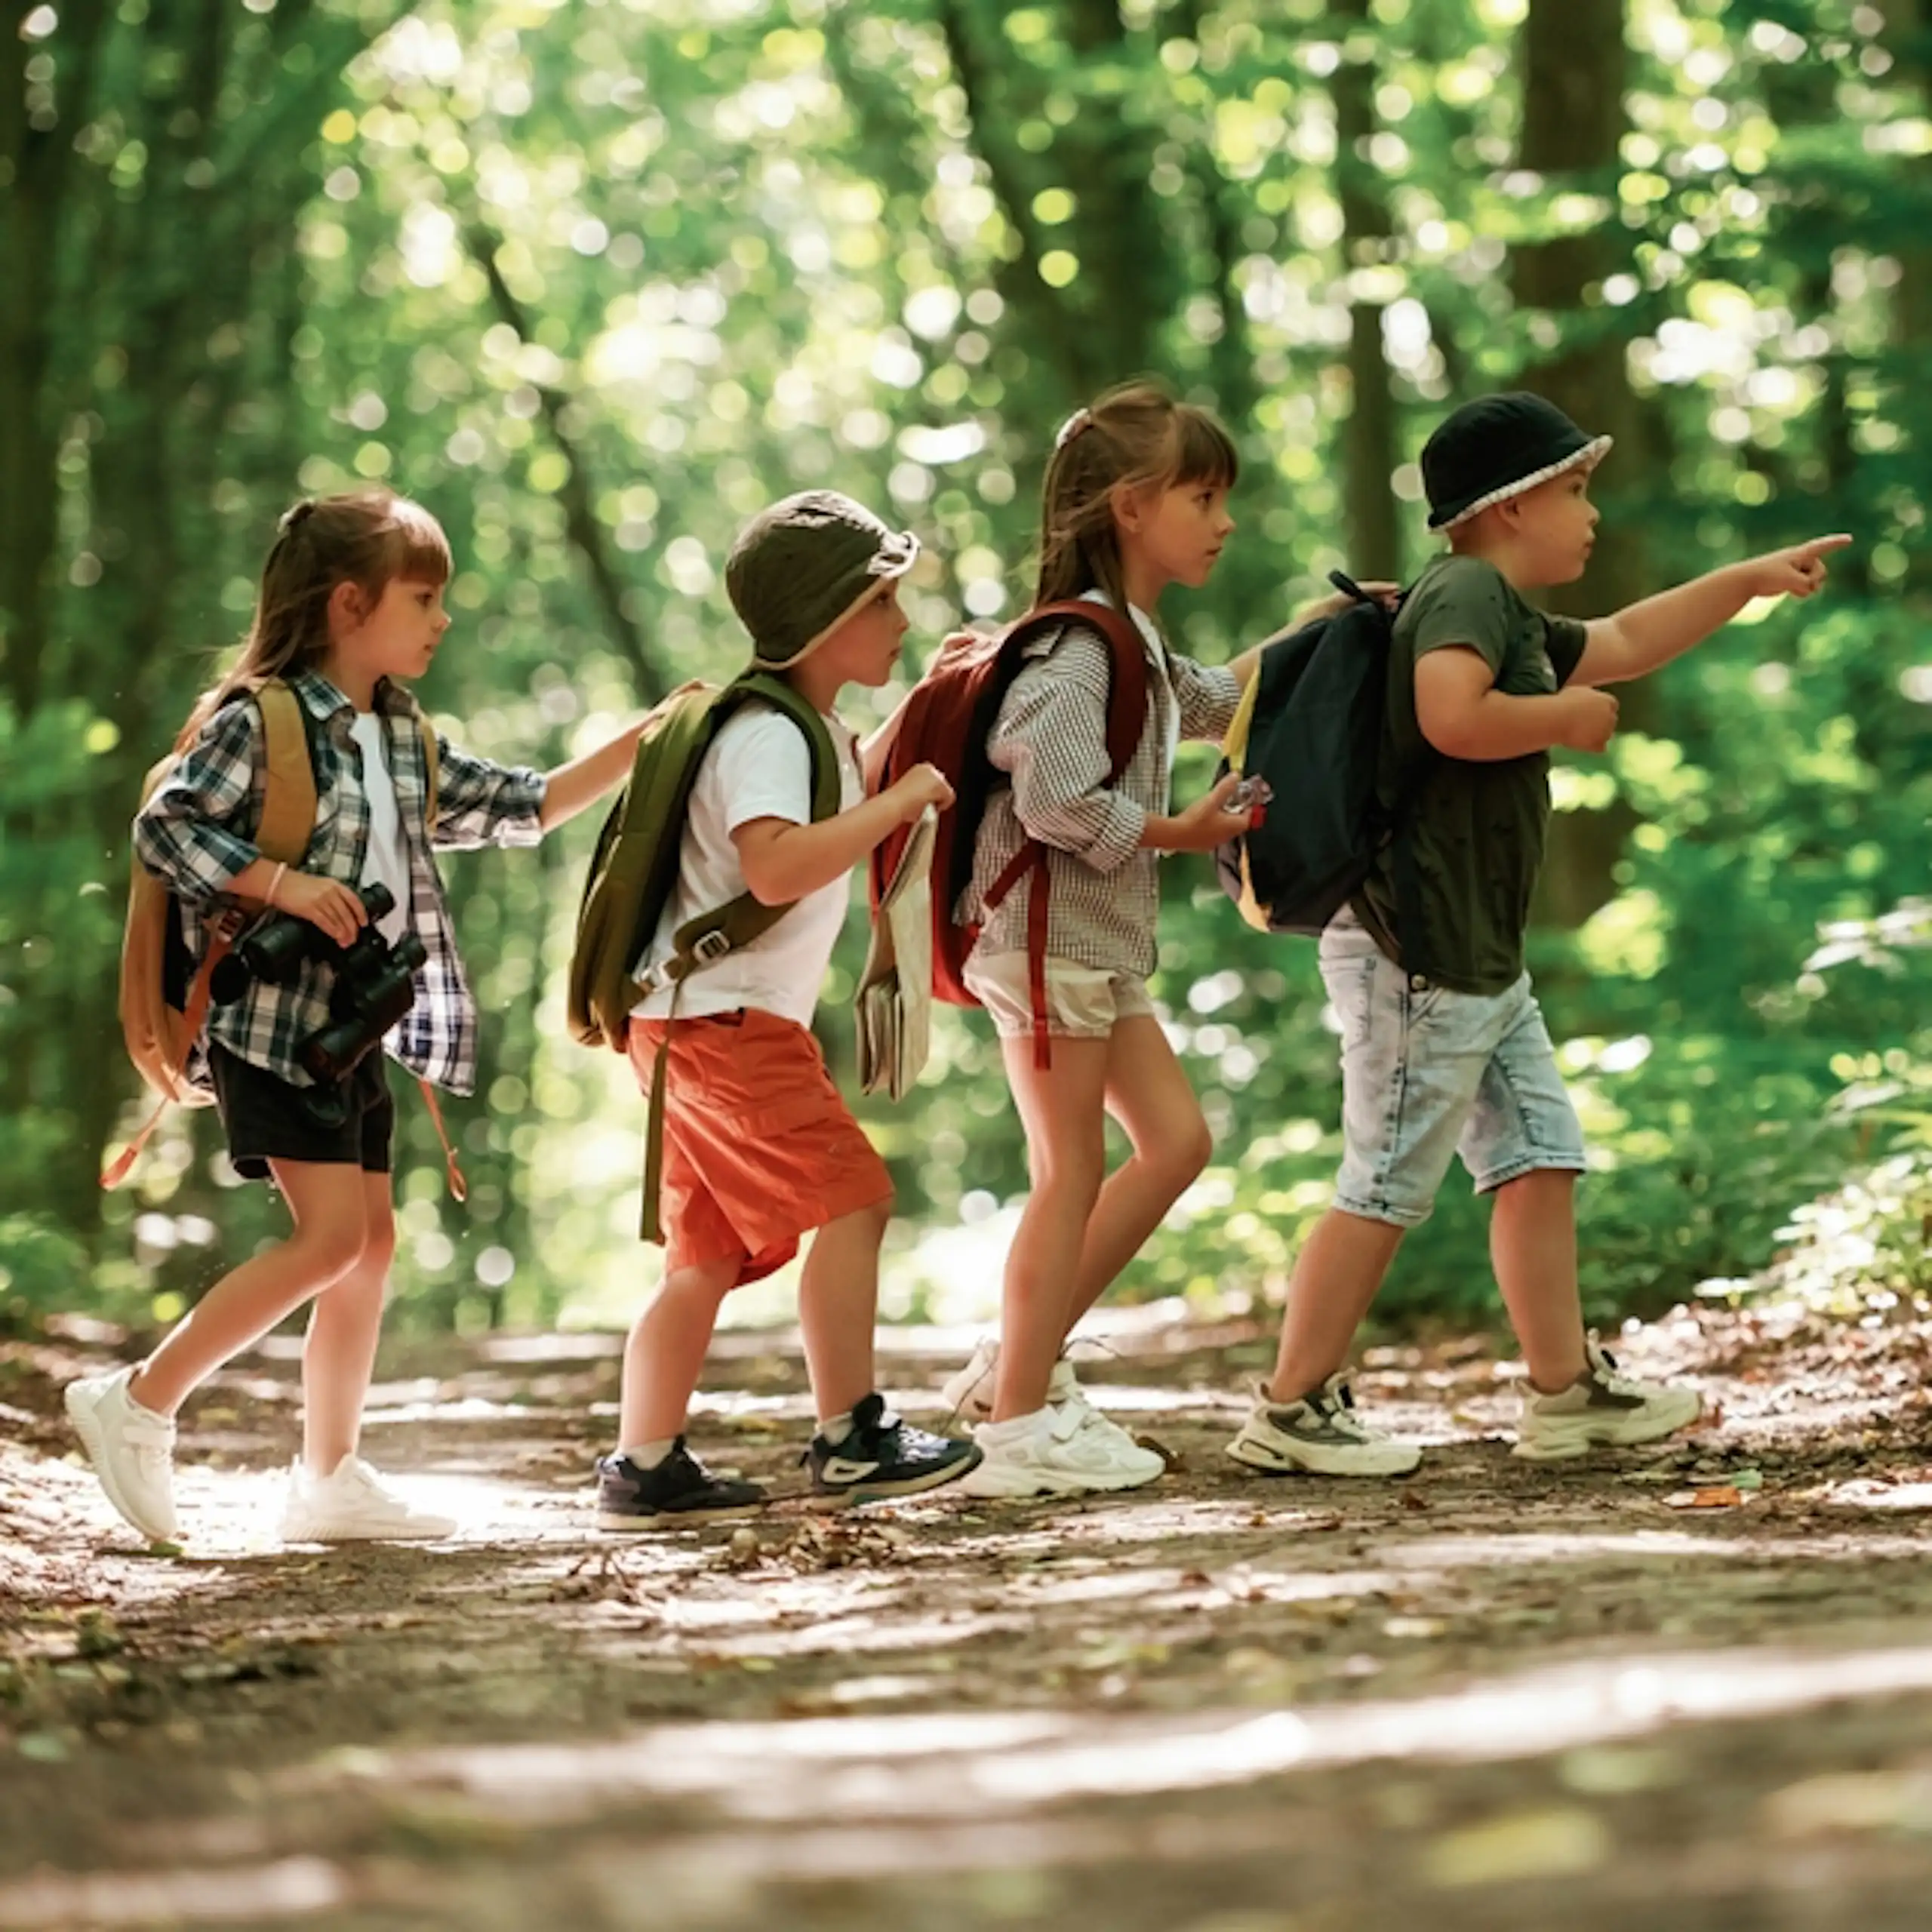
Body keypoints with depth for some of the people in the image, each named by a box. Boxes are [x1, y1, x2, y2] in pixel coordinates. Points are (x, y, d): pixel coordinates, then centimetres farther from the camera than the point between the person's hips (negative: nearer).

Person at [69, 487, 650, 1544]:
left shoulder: (402, 741, 14)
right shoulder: (257, 722, -11)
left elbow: (521, 809, 18)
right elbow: (163, 826, -15)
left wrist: (637, 746, 12)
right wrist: (282, 884, -23)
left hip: (356, 1029, 9)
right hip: (273, 1020, -9)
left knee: (371, 1240, 7)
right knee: (332, 1233, -15)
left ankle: (329, 1479, 15)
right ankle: (139, 1400, -7)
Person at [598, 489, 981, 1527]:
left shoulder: (818, 732, 17)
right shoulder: (766, 736, -16)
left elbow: (848, 809, 38)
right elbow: (776, 864, -33)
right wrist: (901, 800, -26)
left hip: (704, 1024, 11)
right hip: (718, 1017, -11)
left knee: (710, 1252, 11)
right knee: (848, 1198, -13)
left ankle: (643, 1468, 13)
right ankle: (851, 1438, -9)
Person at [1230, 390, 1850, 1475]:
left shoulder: (1517, 623, 20)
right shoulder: (1470, 593, -12)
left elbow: (1626, 644, 35)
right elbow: (1452, 717, -30)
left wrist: (1751, 581, 35)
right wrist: (1568, 715, -14)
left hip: (1480, 958, 11)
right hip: (1417, 949, -11)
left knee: (1540, 1158, 11)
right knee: (1390, 1188, -7)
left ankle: (1568, 1392, 16)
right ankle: (1291, 1412, -1)